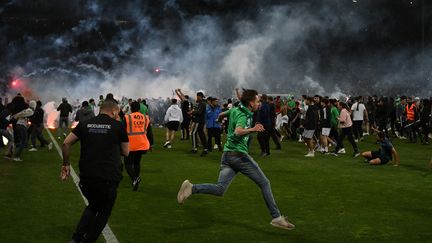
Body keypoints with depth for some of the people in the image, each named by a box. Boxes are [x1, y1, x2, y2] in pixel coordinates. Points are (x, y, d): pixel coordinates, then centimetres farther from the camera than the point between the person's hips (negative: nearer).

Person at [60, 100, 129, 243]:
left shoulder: (85, 124, 10)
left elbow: (66, 143, 6)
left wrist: (66, 164, 15)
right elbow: (126, 152, 8)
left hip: (86, 177, 4)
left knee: (93, 206, 28)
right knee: (103, 212, 18)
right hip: (109, 178, -4)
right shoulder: (118, 126, 2)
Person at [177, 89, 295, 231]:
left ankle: (192, 188, -21)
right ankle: (276, 217, 4)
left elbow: (222, 114, 36)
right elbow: (238, 132, -31)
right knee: (264, 184, 2)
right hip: (239, 155, -8)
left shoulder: (234, 110, 14)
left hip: (227, 155, 8)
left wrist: (220, 118, 58)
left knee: (219, 189, -3)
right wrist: (252, 130, -42)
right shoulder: (243, 116, -12)